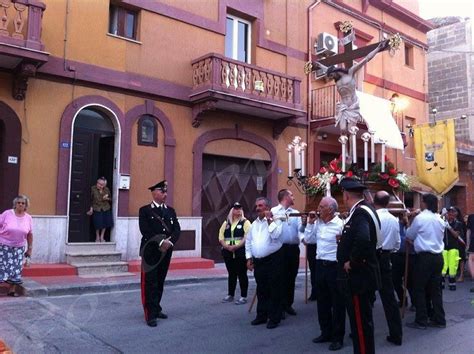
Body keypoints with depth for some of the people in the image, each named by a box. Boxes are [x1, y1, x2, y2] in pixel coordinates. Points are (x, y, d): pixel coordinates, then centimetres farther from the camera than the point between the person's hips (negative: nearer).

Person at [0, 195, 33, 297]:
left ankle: (12, 290, 15)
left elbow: (30, 234, 7)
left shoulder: (28, 218, 1)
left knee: (16, 269, 4)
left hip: (19, 248, 3)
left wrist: (30, 248, 8)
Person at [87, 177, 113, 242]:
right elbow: (91, 199, -5)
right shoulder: (93, 188, -10)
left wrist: (107, 198, -12)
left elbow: (110, 199, 10)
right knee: (98, 224, 0)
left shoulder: (107, 189, -3)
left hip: (106, 209, 3)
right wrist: (91, 208, -9)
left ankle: (102, 237, 24)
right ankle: (97, 237, 22)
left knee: (105, 223, 5)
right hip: (97, 209, -3)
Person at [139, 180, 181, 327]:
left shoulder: (171, 211, 13)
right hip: (151, 252, -5)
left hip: (166, 252, 5)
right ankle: (150, 314, 2)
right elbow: (145, 231, -14)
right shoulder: (144, 210, -3)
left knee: (160, 282, 13)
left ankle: (156, 309, 25)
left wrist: (170, 241, -13)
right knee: (150, 283, -3)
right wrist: (160, 242, -20)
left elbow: (177, 229, 5)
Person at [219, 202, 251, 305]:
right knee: (231, 274, 13)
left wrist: (236, 246, -18)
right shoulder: (226, 223, 13)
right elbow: (221, 237, 9)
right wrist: (226, 246, -8)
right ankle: (230, 295, 23)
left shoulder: (245, 222, 0)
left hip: (241, 252, -4)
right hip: (228, 253, 4)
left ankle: (243, 297, 7)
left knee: (242, 274, 0)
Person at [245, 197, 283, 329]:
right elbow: (248, 241, 16)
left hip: (273, 260, -6)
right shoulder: (254, 224, 11)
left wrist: (269, 220, -17)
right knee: (261, 290, 15)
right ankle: (262, 315, 27)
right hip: (258, 261, 6)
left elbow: (275, 235, -24)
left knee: (274, 290, 1)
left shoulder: (274, 221, -6)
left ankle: (274, 318, 11)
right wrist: (249, 258, 11)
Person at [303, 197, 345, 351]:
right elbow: (308, 239, 8)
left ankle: (337, 337, 17)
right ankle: (326, 332, 31)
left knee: (337, 303, 5)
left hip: (335, 266, -7)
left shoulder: (340, 224, -15)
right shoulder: (317, 222, 7)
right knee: (322, 301, 16)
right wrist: (310, 223, 1)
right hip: (320, 265, 7)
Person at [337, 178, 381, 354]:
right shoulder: (364, 209, 11)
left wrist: (352, 263, -25)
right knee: (362, 320, 20)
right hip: (362, 275, 10)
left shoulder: (360, 213, -20)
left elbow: (363, 240, -38)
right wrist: (345, 238, 9)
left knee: (360, 322, 1)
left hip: (358, 277, -10)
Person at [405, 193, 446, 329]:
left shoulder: (419, 218, -10)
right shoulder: (440, 219, 9)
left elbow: (409, 235, 3)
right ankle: (439, 320, 16)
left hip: (424, 257, -6)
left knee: (419, 289, 2)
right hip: (438, 256, 6)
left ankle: (421, 321, 6)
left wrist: (409, 223, 20)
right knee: (436, 289, 12)